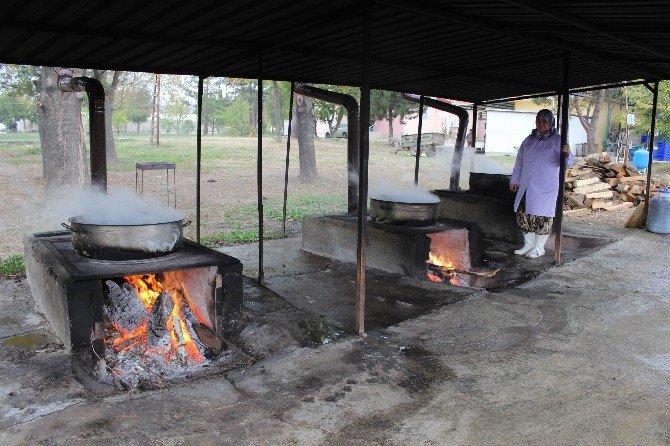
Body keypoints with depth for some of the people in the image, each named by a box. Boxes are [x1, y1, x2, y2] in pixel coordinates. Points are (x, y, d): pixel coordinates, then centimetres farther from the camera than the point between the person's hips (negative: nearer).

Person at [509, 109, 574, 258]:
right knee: (522, 213, 6)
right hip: (526, 186, 6)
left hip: (545, 187, -6)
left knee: (542, 215, -3)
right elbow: (519, 160, 19)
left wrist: (567, 154, -33)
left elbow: (566, 163, -11)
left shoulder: (557, 140, -4)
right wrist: (515, 179, 16)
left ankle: (539, 247, 11)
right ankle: (529, 244, 21)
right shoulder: (529, 139, 13)